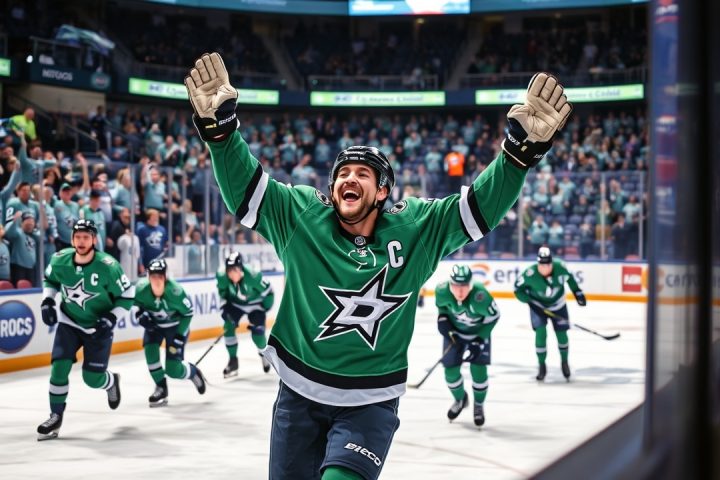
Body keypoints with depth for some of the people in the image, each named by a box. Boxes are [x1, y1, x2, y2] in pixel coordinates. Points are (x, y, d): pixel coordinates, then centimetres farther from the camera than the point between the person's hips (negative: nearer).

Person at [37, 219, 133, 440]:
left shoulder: (108, 266, -24)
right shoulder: (59, 260, -14)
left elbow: (127, 295, -12)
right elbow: (50, 279, 9)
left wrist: (111, 318, -21)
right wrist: (47, 301, -5)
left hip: (98, 327, -2)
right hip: (68, 322, 3)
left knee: (92, 378, -1)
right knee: (59, 367, -11)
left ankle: (111, 382, 36)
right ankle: (55, 416, 4)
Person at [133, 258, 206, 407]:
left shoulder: (176, 292, -33)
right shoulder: (141, 288, -24)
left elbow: (188, 313, -18)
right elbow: (135, 302, 0)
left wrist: (180, 336, -20)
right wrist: (140, 314, -18)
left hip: (176, 326, -4)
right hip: (154, 324, 4)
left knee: (173, 370, -8)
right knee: (150, 350, -23)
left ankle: (193, 372, 27)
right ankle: (161, 389, -3)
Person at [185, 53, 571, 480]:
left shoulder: (417, 228, -6)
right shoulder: (301, 216, -7)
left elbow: (483, 204, -10)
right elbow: (244, 186, -13)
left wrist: (523, 146, -24)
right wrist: (219, 125, -28)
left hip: (371, 402, -1)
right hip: (299, 393, 2)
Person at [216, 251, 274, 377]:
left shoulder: (253, 277, -38)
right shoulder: (222, 277, -28)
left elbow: (268, 291, -23)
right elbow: (222, 292, -5)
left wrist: (265, 309, -14)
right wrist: (224, 307, -12)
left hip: (255, 304, -3)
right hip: (235, 303, 3)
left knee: (257, 333, -12)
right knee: (228, 326, -14)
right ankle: (233, 361, 1)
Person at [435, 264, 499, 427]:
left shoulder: (480, 297, -39)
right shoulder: (442, 291, -28)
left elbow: (494, 316, -21)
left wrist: (479, 340, -22)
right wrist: (442, 317, -16)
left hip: (478, 331, -3)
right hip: (454, 331, 3)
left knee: (478, 369, -8)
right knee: (451, 369, 3)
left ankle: (478, 406, 21)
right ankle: (460, 399, 35)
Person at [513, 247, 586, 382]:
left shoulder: (560, 267, -25)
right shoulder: (530, 273, -31)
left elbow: (569, 277, -2)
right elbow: (518, 289, -18)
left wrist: (577, 292, 1)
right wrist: (531, 302, -25)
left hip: (558, 305, 2)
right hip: (538, 305, -2)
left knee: (561, 333, 6)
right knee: (540, 333, -15)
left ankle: (564, 362, 33)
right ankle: (542, 366, 4)